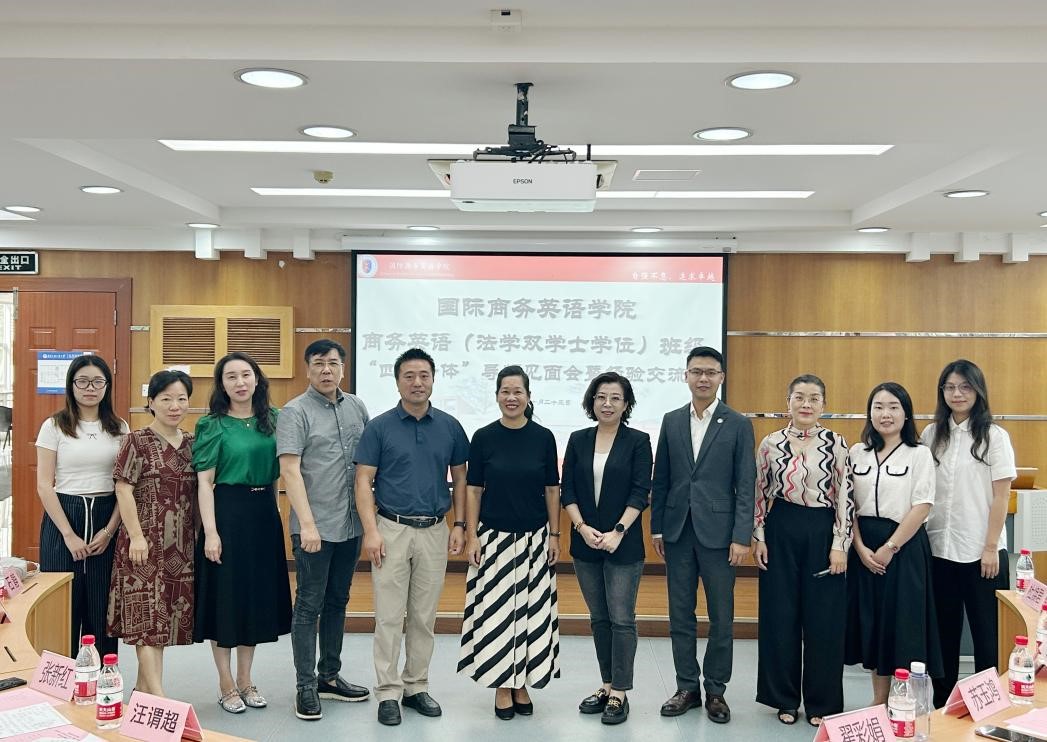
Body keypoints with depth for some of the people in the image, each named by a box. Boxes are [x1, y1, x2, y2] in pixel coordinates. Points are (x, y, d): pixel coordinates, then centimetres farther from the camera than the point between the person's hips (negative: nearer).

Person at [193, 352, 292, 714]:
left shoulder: (272, 419, 7)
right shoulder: (212, 425, -5)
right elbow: (204, 482, -9)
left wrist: (276, 513, 8)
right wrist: (210, 531, -17)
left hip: (265, 512, 5)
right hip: (227, 511, -5)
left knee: (258, 593, 10)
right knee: (226, 594, 2)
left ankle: (245, 680, 24)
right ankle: (226, 685, 16)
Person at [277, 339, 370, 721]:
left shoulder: (356, 407, 9)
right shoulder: (295, 412, -8)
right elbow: (290, 470, -15)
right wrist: (307, 523, -22)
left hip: (350, 525, 6)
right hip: (315, 528, -6)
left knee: (337, 603, 16)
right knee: (309, 607, 2)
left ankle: (329, 677, 28)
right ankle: (305, 686, 12)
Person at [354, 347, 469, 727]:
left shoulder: (450, 426, 4)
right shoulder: (379, 426, -3)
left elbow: (460, 479, 10)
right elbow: (364, 482, -4)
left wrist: (459, 525, 2)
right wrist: (371, 531, -12)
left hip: (434, 531, 3)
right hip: (392, 529, -2)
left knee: (424, 617, 10)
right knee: (389, 616, 1)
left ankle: (416, 687, 22)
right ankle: (388, 692, 10)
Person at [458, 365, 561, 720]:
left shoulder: (543, 437, 0)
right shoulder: (483, 437, -2)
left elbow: (552, 490, 4)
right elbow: (473, 490, 0)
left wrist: (555, 535, 1)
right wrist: (471, 536, -5)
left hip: (534, 539, 1)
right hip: (494, 538, -1)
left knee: (531, 610, 6)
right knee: (496, 611, 2)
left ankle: (521, 684, 20)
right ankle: (502, 685, 15)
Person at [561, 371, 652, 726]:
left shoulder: (638, 441, -2)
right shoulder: (578, 440, 7)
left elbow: (640, 492, -8)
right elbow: (567, 490, 4)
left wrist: (618, 532, -16)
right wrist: (582, 527, -10)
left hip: (623, 544, -3)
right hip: (585, 543, 4)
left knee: (621, 618, -1)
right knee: (599, 618, 11)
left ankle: (619, 694, 7)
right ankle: (606, 686, 22)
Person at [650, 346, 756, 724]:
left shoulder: (738, 424, -1)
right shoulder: (671, 421, 8)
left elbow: (745, 486, -4)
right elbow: (661, 480, 9)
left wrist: (741, 537, -10)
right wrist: (656, 527, 6)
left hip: (718, 533, -3)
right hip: (677, 532, 3)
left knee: (721, 618, 6)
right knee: (680, 615, 9)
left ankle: (716, 690, 19)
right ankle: (687, 687, 21)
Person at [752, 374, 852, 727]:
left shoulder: (836, 443, -1)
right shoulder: (770, 443, 2)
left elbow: (845, 497, -3)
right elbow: (760, 493, 7)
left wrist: (839, 544, -8)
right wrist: (758, 538, 1)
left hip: (822, 533, -1)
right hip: (781, 532, 1)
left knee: (824, 618, 3)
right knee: (780, 616, 6)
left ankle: (821, 702, 17)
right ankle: (785, 699, 20)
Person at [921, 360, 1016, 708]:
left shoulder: (994, 437, -4)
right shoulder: (931, 434, 6)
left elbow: (1001, 497, -5)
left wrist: (991, 548, -10)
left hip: (980, 549, -3)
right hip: (938, 548, 4)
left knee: (986, 632, 4)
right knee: (943, 629, 12)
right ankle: (941, 702, 23)